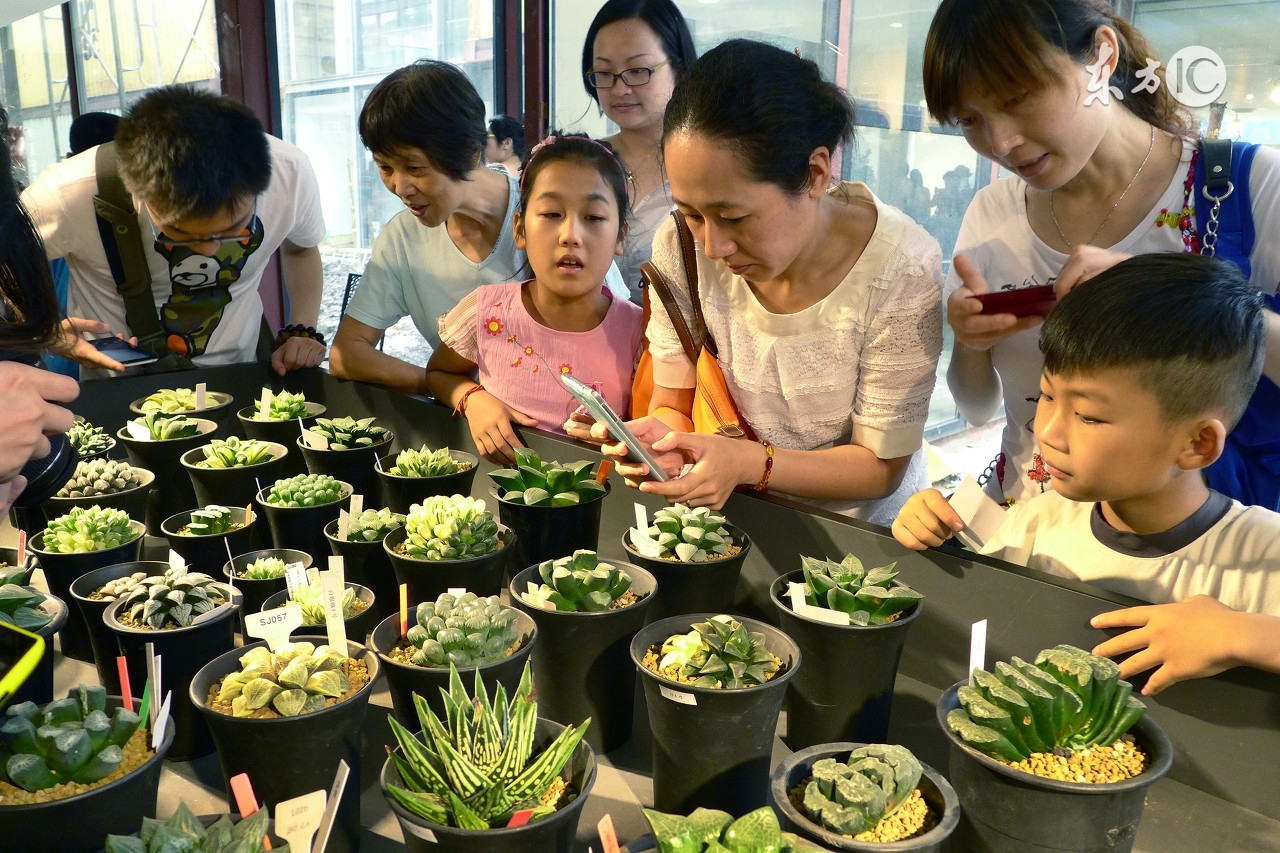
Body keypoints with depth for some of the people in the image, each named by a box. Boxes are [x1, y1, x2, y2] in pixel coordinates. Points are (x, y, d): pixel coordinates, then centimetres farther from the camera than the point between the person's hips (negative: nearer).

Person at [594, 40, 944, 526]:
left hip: (861, 530, -1)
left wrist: (751, 463, -29)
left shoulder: (902, 272, -22)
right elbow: (674, 406, -1)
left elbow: (881, 467, -13)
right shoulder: (681, 246, -14)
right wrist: (659, 436, -25)